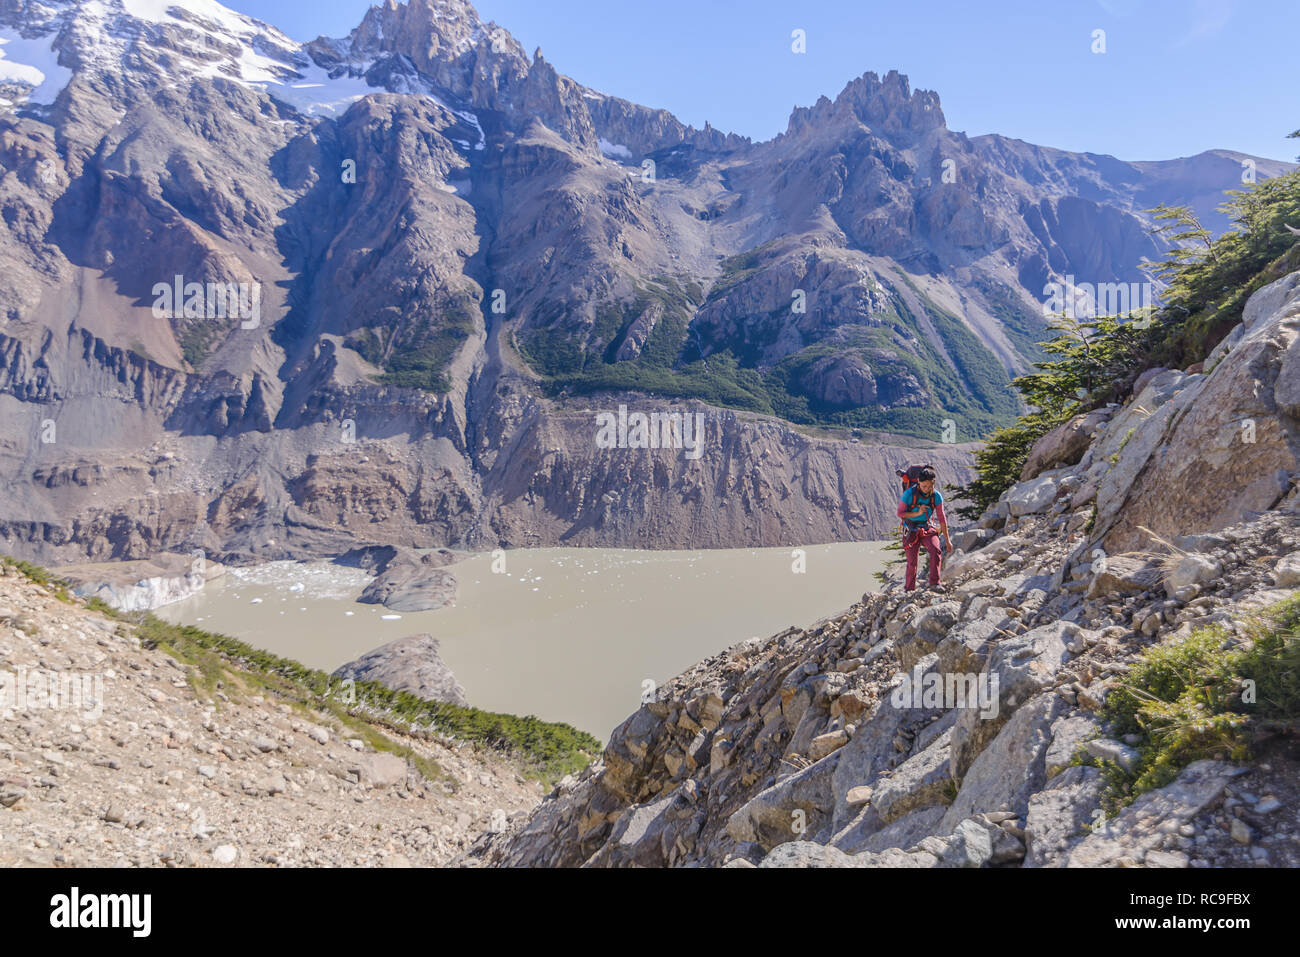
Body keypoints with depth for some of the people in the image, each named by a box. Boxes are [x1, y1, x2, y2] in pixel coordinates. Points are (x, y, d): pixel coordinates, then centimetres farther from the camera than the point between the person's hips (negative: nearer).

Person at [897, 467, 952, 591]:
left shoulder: (936, 496, -9)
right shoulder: (909, 494, -17)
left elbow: (941, 518, 0)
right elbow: (900, 513, -7)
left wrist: (947, 539, 2)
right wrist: (917, 513, -22)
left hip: (927, 530, 2)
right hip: (911, 531, -2)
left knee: (936, 551, -26)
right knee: (912, 562, -7)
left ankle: (934, 583, -20)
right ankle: (909, 588, 14)